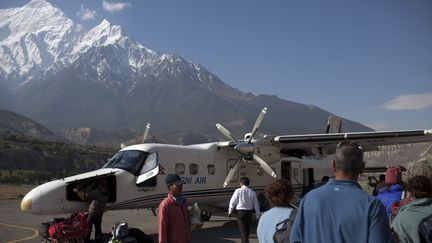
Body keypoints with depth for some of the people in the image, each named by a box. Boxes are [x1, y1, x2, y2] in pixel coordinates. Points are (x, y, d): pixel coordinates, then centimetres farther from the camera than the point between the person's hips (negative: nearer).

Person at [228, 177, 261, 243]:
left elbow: (232, 202, -7)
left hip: (240, 212, -4)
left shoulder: (238, 191, -11)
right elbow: (256, 205, 3)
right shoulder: (252, 192, 0)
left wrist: (230, 211, 6)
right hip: (249, 212, 4)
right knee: (247, 229, 19)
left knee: (243, 230, -2)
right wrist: (257, 215, 10)